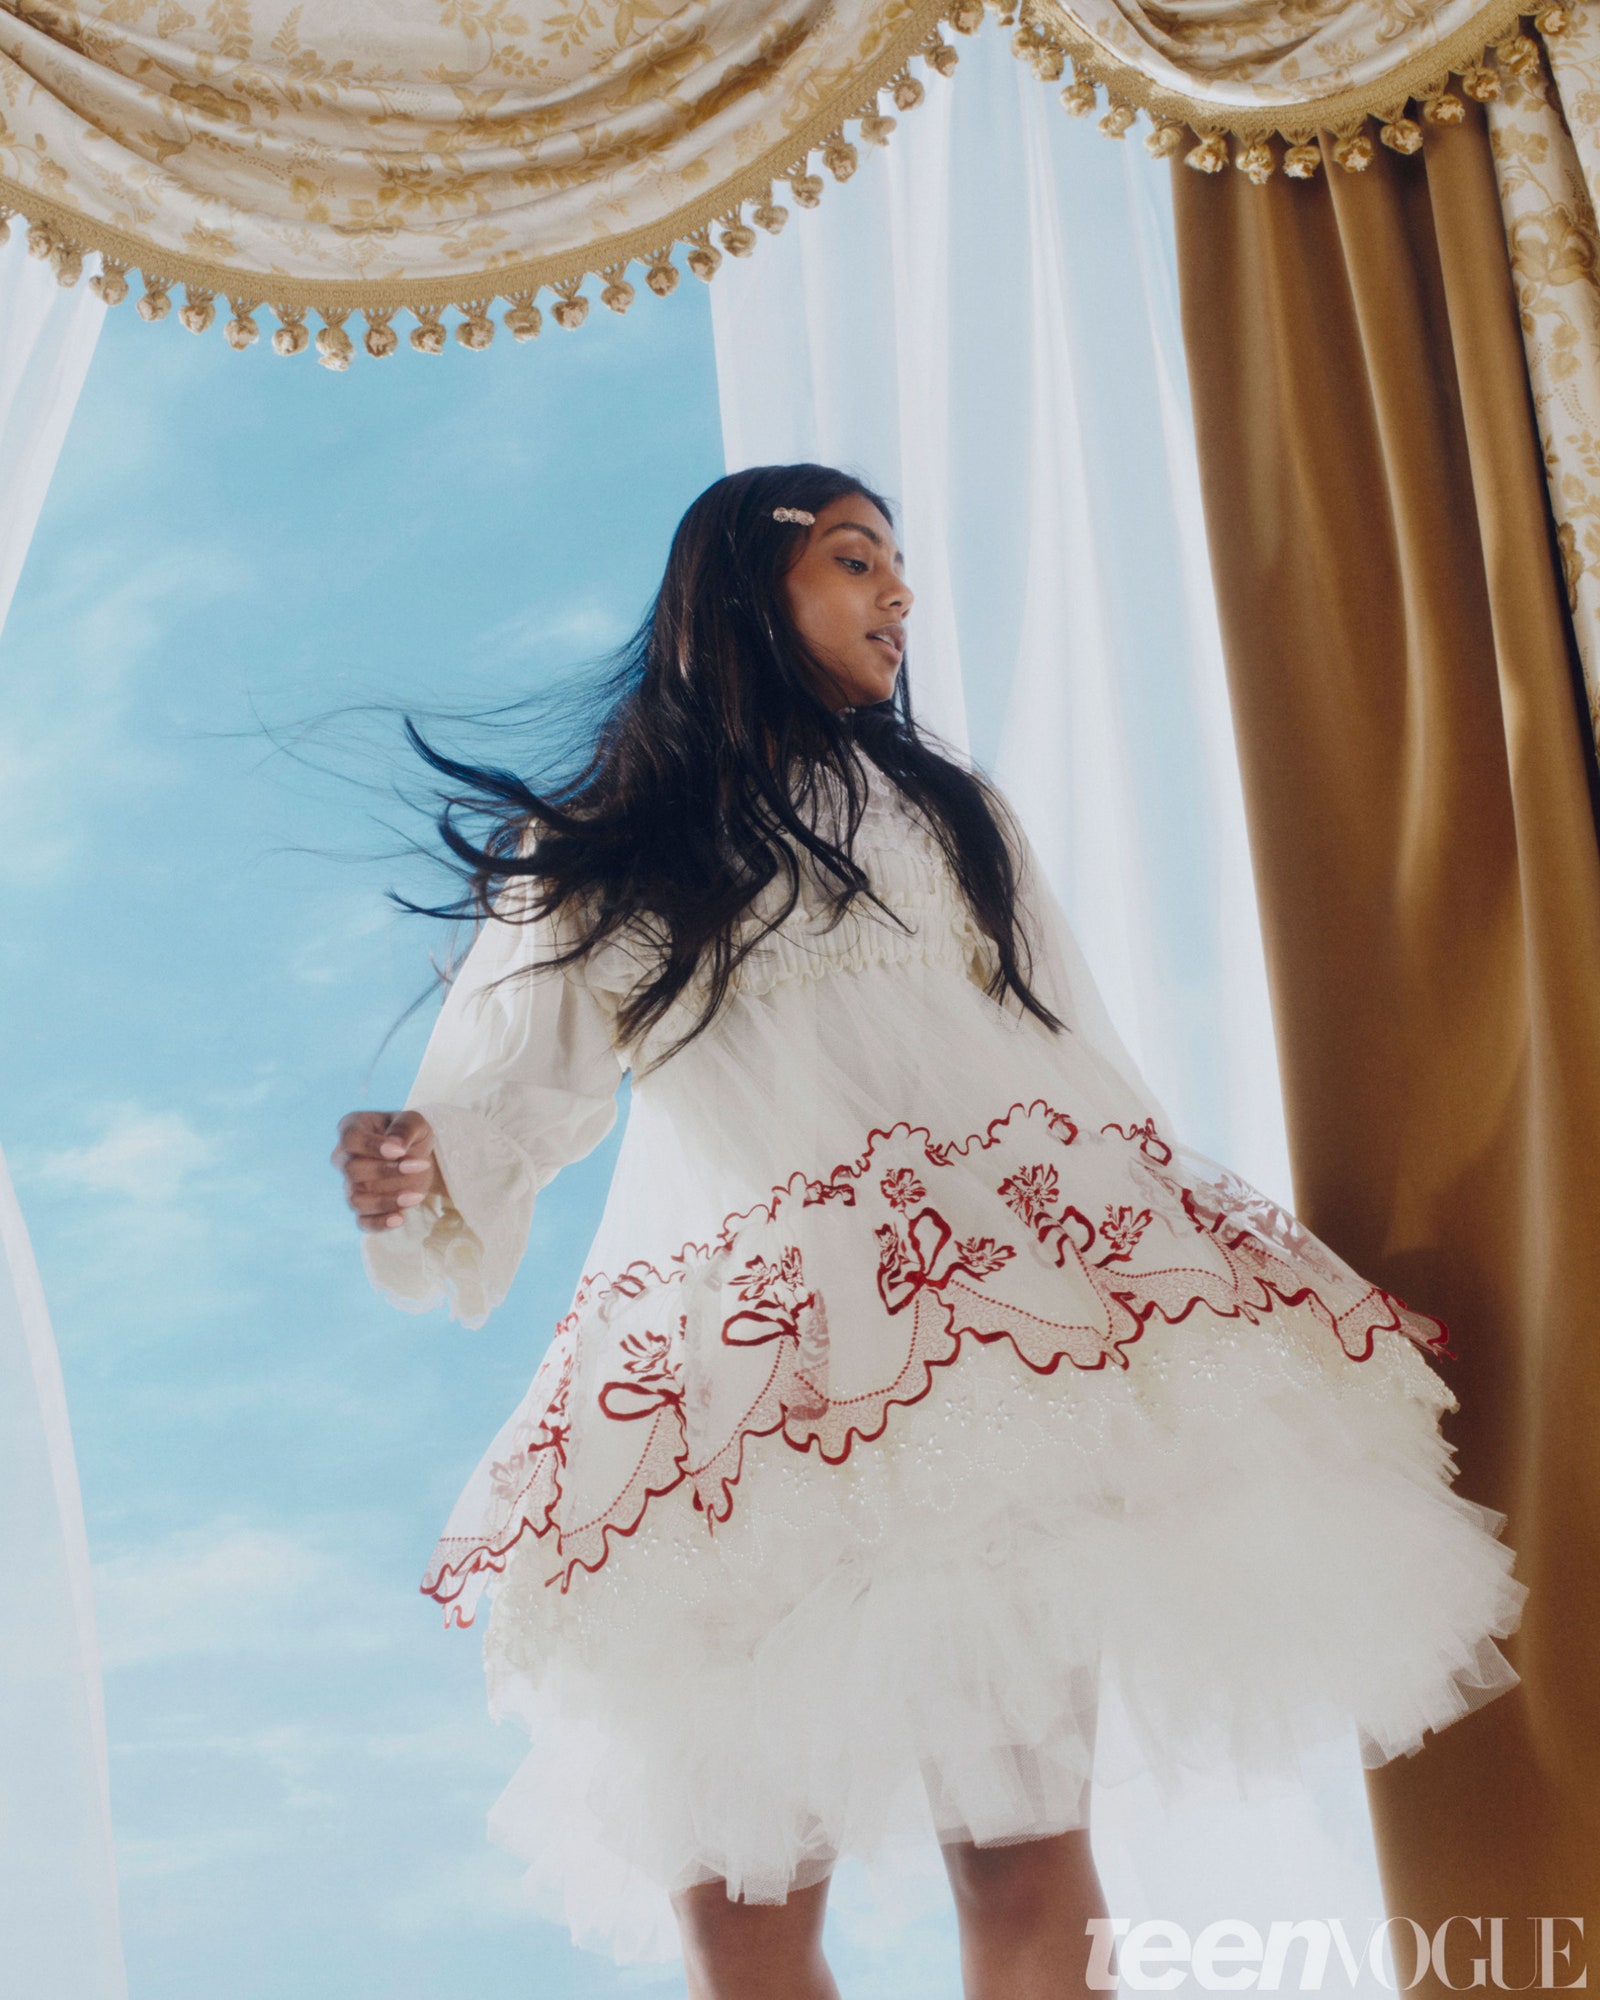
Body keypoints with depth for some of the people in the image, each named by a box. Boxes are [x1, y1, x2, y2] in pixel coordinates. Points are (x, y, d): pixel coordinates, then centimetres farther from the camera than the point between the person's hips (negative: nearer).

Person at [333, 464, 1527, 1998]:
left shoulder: (949, 814, 24)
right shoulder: (587, 870, 17)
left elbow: (1079, 1058, 20)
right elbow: (504, 1098, 9)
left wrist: (1194, 1271, 13)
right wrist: (417, 1165, -14)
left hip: (993, 1298, 1)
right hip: (740, 1371, -1)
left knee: (1028, 1851, -6)